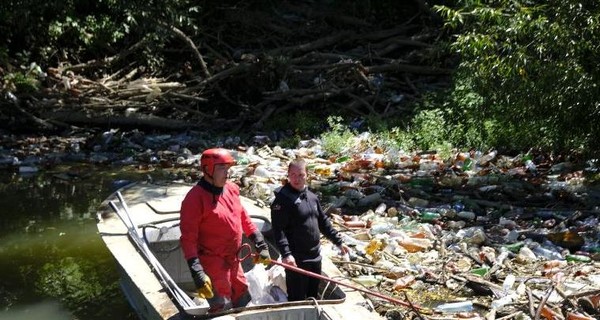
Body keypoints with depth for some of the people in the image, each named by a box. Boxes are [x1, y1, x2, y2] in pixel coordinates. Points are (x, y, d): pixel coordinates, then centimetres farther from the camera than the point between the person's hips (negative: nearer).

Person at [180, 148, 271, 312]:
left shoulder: (231, 189, 2)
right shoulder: (195, 198, -20)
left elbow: (243, 218, 16)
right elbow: (188, 238, -21)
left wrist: (261, 245, 15)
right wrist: (197, 273, -27)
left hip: (233, 261, 8)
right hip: (212, 264, -8)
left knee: (243, 301, 20)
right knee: (222, 309, -1)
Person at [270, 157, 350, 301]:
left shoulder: (312, 197, 10)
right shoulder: (282, 199, -13)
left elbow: (323, 222, 20)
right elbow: (278, 230, -20)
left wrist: (339, 242, 18)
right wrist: (286, 254, -31)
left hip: (315, 257, 7)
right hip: (296, 260, -7)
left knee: (313, 297, 18)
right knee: (297, 300, -1)